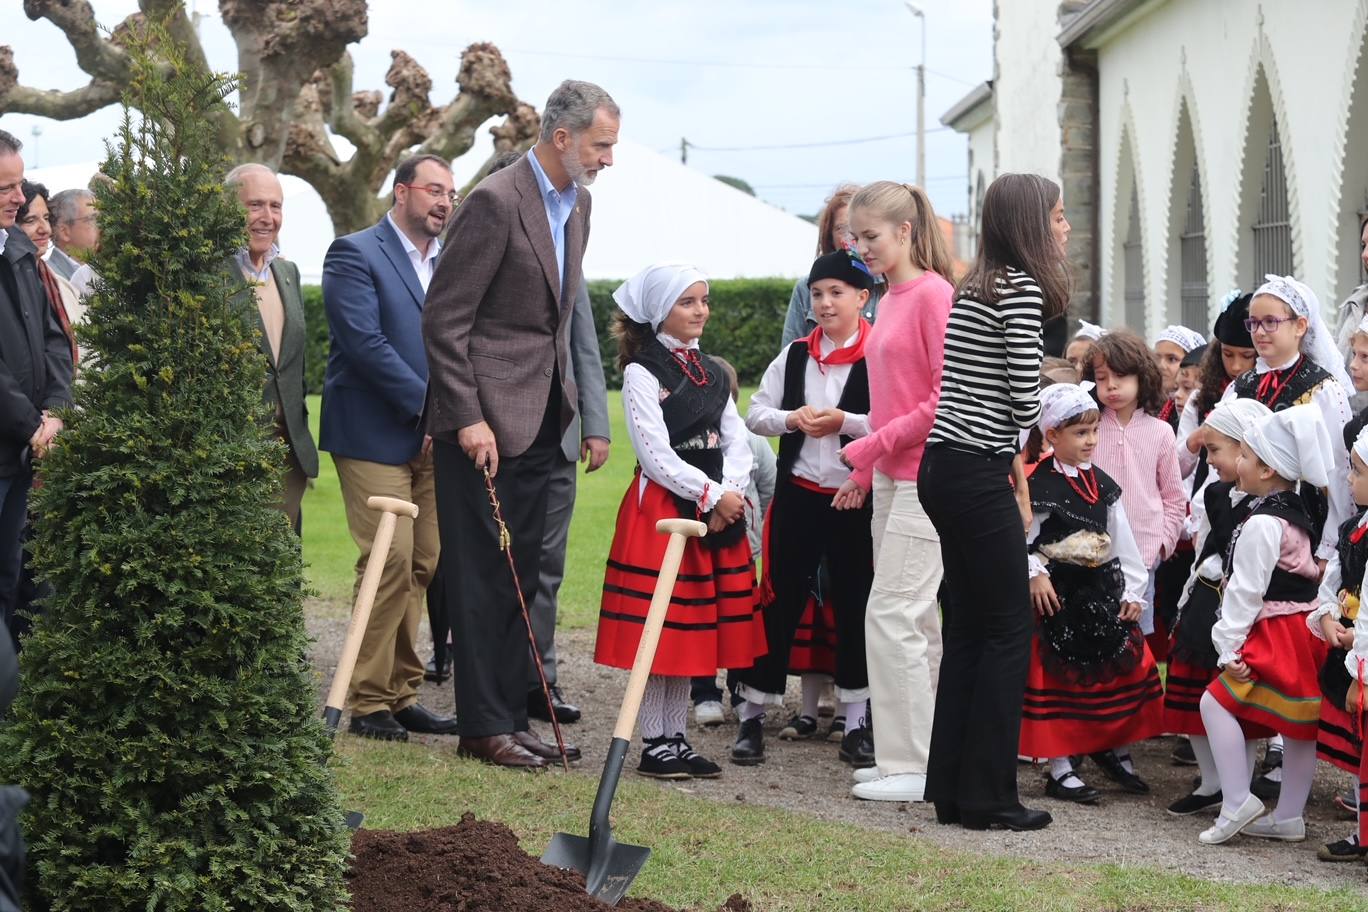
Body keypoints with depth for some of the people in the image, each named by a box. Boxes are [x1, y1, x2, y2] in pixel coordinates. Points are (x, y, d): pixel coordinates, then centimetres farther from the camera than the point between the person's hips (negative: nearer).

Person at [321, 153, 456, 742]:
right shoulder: (355, 254, -5)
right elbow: (365, 342, -15)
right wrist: (428, 407, -17)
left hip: (434, 441, 7)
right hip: (375, 435, -7)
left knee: (423, 567, 5)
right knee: (389, 563, -12)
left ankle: (400, 695, 12)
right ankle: (369, 701, -4)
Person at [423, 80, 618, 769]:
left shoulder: (577, 203, 11)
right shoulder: (496, 202, -15)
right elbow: (444, 320, -15)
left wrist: (566, 397, 17)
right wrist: (467, 419, -18)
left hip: (540, 418, 8)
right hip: (486, 421, -8)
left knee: (519, 579, 12)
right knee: (484, 577, -3)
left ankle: (511, 715, 19)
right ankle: (484, 727, 4)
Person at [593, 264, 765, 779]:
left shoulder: (712, 373, 14)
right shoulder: (642, 372, -7)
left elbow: (737, 440, 8)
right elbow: (656, 453, -13)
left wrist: (732, 494, -9)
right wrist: (711, 494, -14)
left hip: (718, 506, 7)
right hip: (661, 504, -7)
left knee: (695, 627, 9)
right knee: (659, 628, -4)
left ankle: (676, 737, 16)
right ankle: (654, 743, 2)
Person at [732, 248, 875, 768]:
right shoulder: (793, 356, 8)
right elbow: (755, 415, 9)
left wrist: (844, 421, -19)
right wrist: (793, 420, -9)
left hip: (858, 499, -3)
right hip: (798, 494, 3)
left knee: (854, 606, 7)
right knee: (780, 602, 5)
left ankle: (856, 725, 17)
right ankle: (752, 718, 12)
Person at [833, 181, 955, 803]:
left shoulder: (933, 294, -12)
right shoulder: (891, 301, 15)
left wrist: (873, 445, -16)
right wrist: (866, 470, 19)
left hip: (924, 478, -9)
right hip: (892, 477, 9)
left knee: (891, 613, -10)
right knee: (916, 618, 12)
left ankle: (911, 767, -5)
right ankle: (928, 754, 18)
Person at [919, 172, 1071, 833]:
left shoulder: (977, 286, 16)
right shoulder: (1022, 288, -11)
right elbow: (1024, 396, -13)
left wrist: (1005, 455, 8)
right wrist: (1012, 445, 7)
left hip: (943, 468, 9)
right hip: (978, 474, -9)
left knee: (968, 625, 12)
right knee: (1009, 629, -3)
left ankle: (951, 789, 16)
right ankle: (987, 796, -1)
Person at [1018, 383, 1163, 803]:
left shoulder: (1103, 485, 9)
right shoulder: (1034, 484, -10)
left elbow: (1123, 542, 13)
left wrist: (1133, 592, 9)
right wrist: (1034, 574, -22)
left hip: (1101, 591, 6)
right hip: (1055, 594, -6)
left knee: (1126, 669, 8)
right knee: (1056, 677, -3)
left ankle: (1119, 751, 24)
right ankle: (1060, 769, 4)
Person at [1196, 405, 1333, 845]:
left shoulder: (1261, 524, -17)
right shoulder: (1295, 513, 13)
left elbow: (1246, 591, -18)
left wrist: (1230, 647, -15)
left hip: (1275, 636, -10)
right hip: (1304, 631, 10)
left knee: (1217, 701, -8)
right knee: (1299, 723, 11)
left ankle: (1237, 801, -10)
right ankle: (1288, 817, 17)